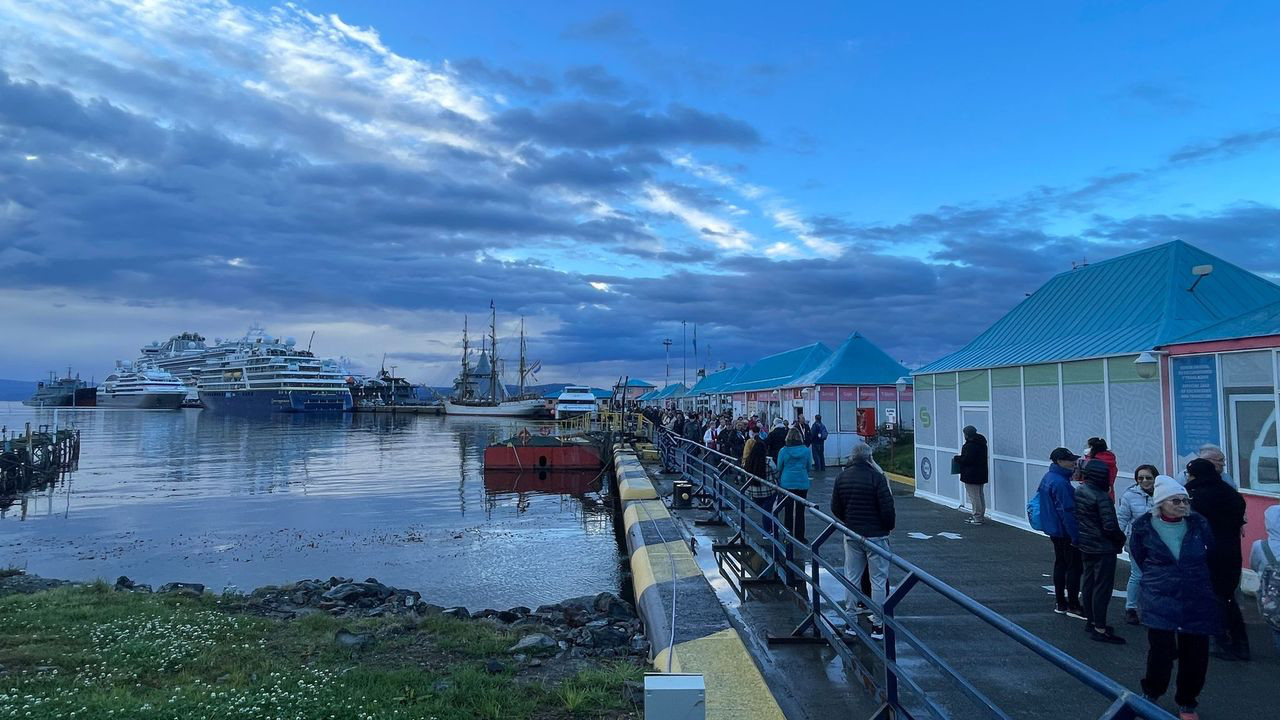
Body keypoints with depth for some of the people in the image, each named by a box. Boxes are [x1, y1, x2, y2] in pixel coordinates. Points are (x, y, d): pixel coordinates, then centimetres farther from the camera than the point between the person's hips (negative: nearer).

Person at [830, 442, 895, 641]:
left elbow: (835, 508, 7)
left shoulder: (842, 477, 3)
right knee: (878, 579, 4)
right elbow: (887, 508, -15)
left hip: (851, 535, 5)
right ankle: (878, 625, 6)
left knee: (851, 578, 13)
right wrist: (889, 526, 2)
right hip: (876, 535, -5)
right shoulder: (876, 477, -14)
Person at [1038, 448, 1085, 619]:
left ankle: (1061, 603, 24)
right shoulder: (1060, 482, -23)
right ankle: (1073, 606, 6)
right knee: (1075, 567, 0)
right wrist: (1075, 537, -21)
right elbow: (1067, 511, -24)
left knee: (1060, 565, 16)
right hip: (1066, 532, -10)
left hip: (1054, 530, 10)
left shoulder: (1047, 478, 8)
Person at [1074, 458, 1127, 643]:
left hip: (1085, 546, 8)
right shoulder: (1101, 497, -22)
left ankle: (1090, 621, 30)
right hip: (1103, 548, -8)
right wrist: (1121, 539, -5)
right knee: (1102, 587, -1)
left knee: (1088, 582, 17)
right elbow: (1110, 526, -23)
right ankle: (1100, 629, 3)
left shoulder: (1079, 491, 3)